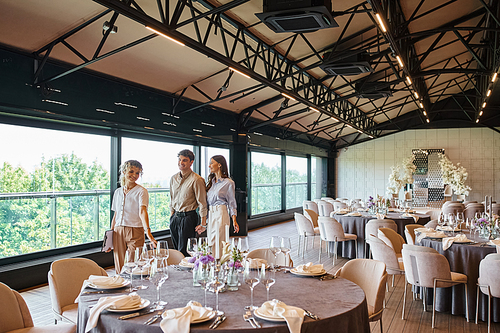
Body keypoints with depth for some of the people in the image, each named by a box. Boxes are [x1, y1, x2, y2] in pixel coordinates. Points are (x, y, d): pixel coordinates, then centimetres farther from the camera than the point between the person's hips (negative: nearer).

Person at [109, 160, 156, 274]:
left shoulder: (141, 191, -5)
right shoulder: (118, 192, 11)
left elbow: (142, 211, -20)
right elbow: (116, 214, 17)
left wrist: (147, 230, -35)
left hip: (135, 232, -4)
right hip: (118, 232, 5)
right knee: (119, 269, 7)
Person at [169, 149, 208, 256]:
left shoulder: (196, 180, -13)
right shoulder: (173, 178, 9)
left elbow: (202, 203, -12)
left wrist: (203, 224, -12)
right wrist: (172, 216, 16)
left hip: (188, 217, -7)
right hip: (175, 217, 7)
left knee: (184, 252, -4)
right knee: (176, 250, 14)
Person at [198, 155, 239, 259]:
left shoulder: (228, 183, -6)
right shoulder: (211, 181, 13)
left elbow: (232, 203, -2)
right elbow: (207, 201, 16)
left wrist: (234, 221, -9)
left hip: (221, 214, -7)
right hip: (210, 214, 7)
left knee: (218, 242, -5)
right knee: (210, 243, 10)